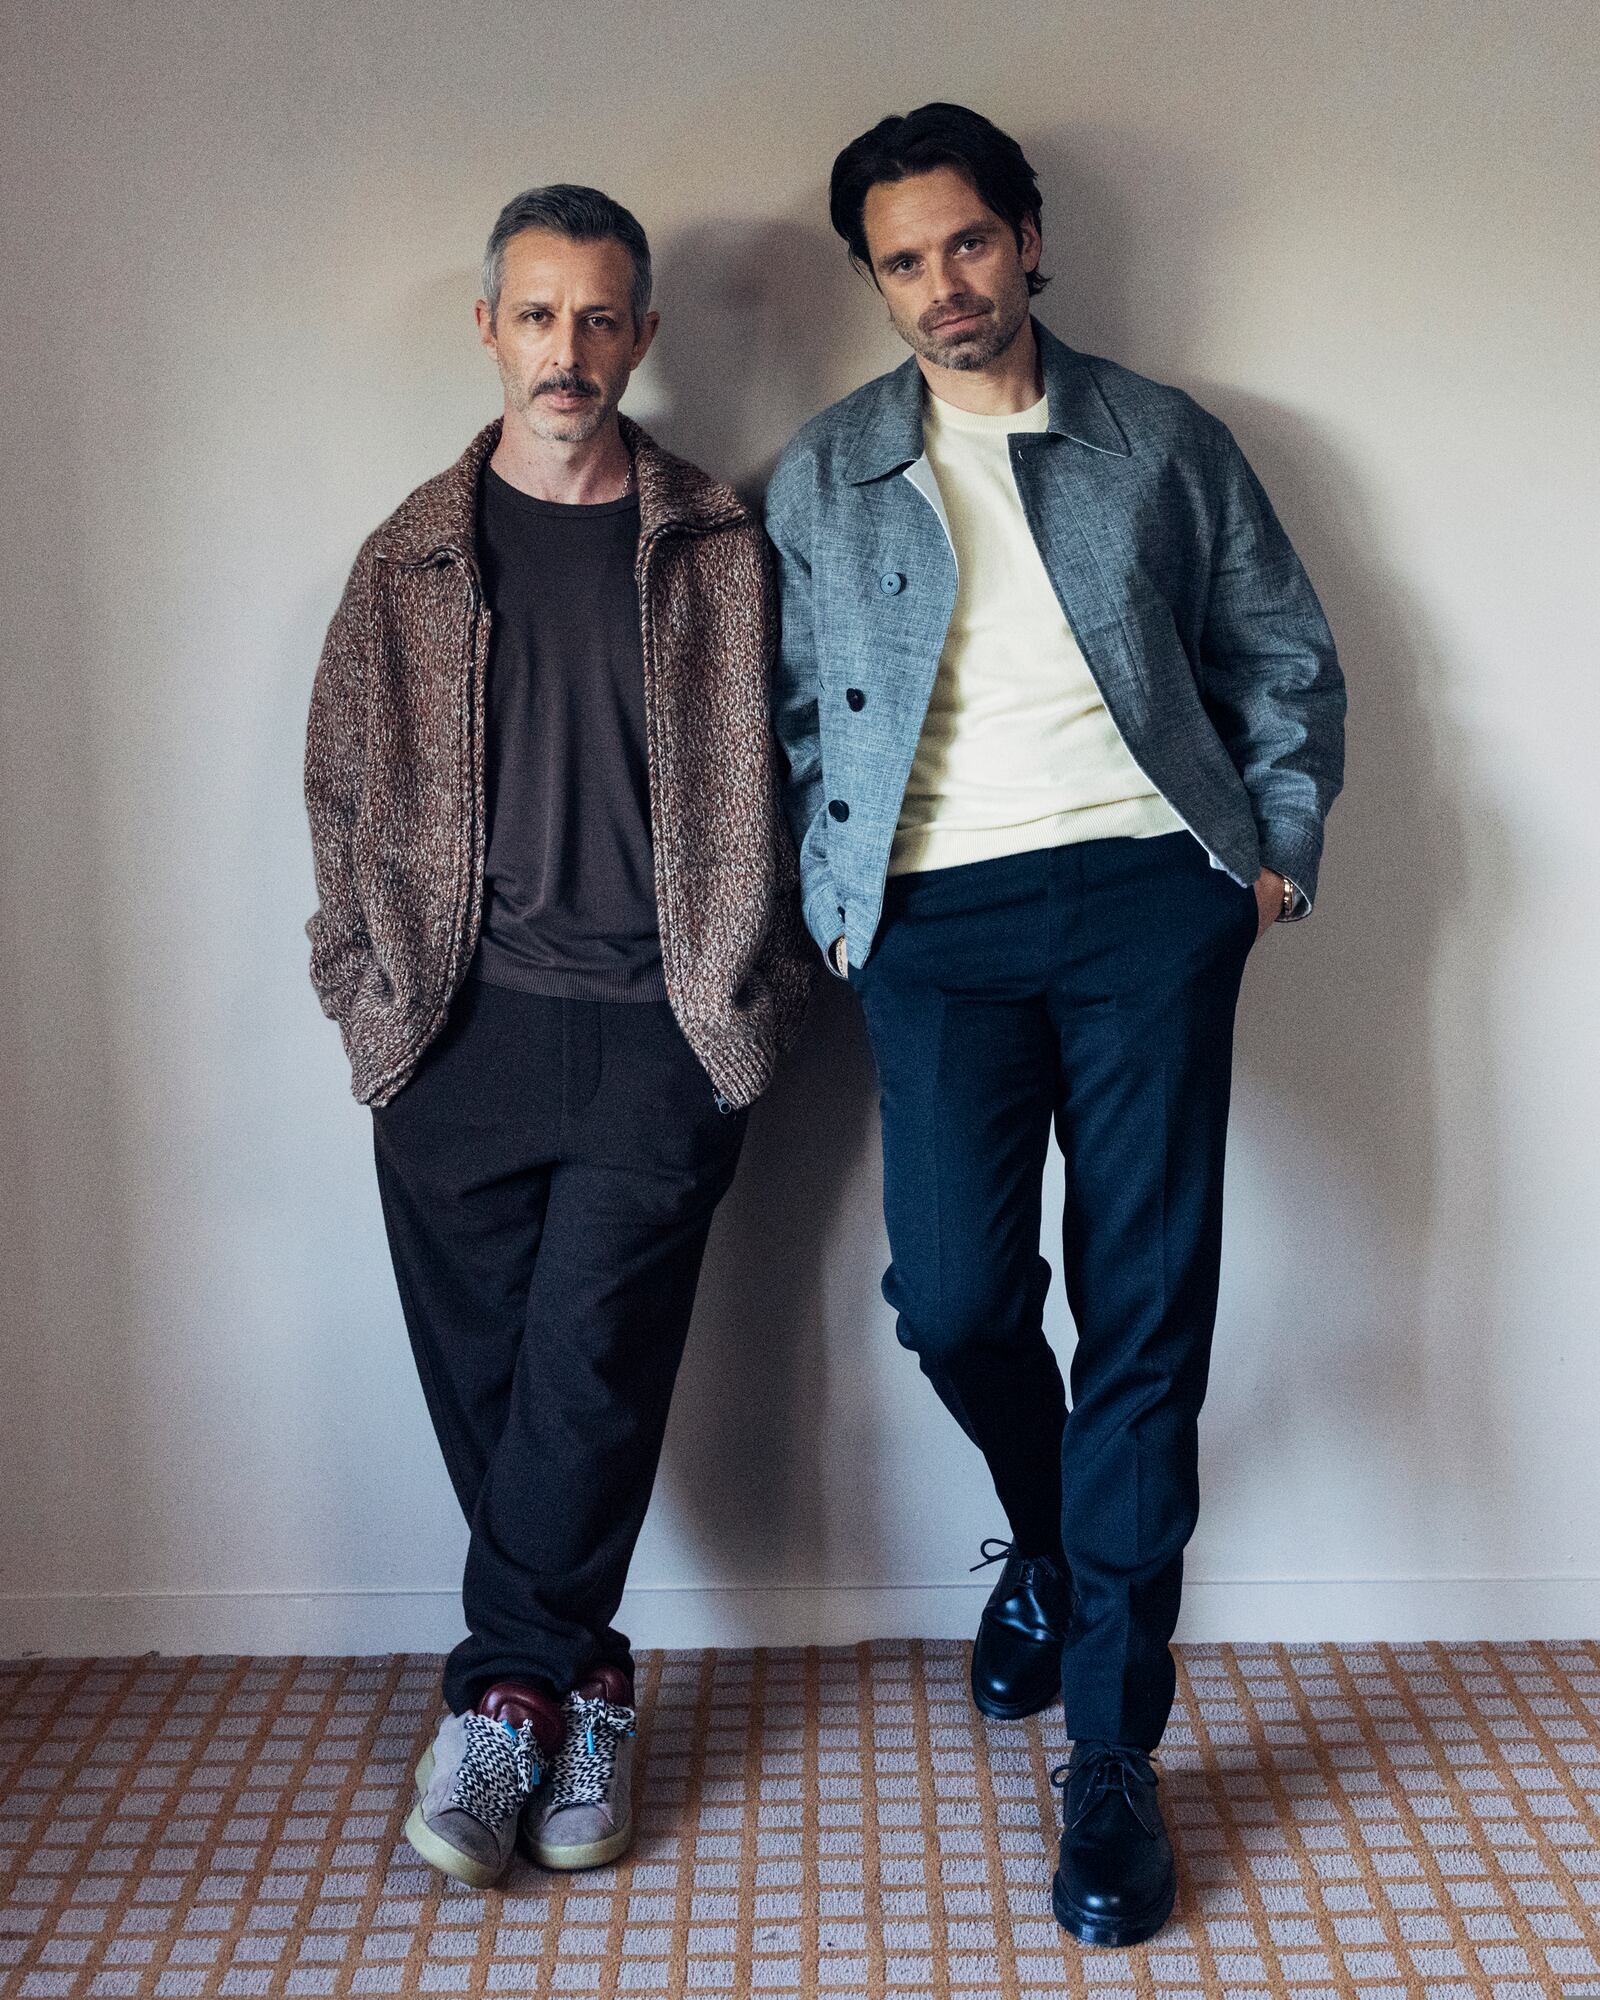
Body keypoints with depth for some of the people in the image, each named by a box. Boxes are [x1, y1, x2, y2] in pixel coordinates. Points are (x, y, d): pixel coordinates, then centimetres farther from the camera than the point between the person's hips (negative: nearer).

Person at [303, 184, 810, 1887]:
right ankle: (578, 1687, 20)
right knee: (483, 1375, 4)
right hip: (460, 1028, 2)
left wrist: (756, 990, 3)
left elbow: (769, 776, 9)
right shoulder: (414, 558, 11)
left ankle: (501, 1694, 11)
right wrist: (368, 990, 6)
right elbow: (347, 788, 13)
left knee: (590, 1364, -7)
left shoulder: (720, 552, 8)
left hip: (657, 1031, -1)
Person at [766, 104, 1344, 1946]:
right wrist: (834, 899, 4)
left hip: (1145, 893, 0)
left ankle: (1112, 1757, 5)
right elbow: (795, 710, 14)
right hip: (938, 914, 1)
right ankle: (1045, 1538, 26)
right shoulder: (823, 477, 14)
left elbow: (1285, 654, 16)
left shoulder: (1162, 442, 14)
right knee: (954, 1295, -11)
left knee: (1145, 1308, -5)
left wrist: (1280, 844, 6)